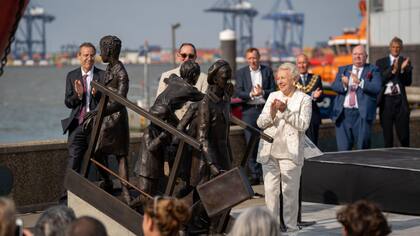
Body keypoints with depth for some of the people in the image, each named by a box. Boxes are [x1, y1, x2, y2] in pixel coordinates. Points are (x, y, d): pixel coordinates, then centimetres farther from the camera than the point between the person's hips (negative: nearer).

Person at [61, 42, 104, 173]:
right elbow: (68, 103, 5)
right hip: (78, 125, 2)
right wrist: (78, 94, -14)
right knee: (73, 166, -2)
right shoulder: (72, 76, 8)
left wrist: (96, 94, -21)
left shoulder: (102, 76, 0)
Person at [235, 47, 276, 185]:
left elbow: (273, 90, 4)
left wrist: (263, 92, -15)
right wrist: (251, 94, -18)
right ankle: (255, 175, 5)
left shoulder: (267, 71, 8)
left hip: (265, 109, 0)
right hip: (249, 111, 0)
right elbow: (238, 92, -2)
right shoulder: (241, 73, 6)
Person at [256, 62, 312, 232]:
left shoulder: (304, 99, 1)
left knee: (290, 191, 0)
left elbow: (303, 124, -11)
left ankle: (290, 227, 9)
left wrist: (285, 111, -17)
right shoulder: (273, 96, 14)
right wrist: (271, 113, -11)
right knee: (270, 190, 5)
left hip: (290, 153, -4)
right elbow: (260, 123, 8)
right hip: (269, 152, 4)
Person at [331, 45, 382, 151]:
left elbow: (377, 88, -9)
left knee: (363, 148, -2)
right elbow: (334, 86, 5)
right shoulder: (343, 69, 18)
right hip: (343, 113, 3)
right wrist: (343, 84, -18)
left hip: (362, 114, -3)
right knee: (343, 149, 1)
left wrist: (360, 82, -21)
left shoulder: (373, 70, 7)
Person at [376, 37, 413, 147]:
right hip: (386, 100, 0)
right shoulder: (381, 62, 7)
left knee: (404, 134, -1)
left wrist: (402, 69, -19)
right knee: (387, 135, 5)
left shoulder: (405, 62, 8)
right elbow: (379, 80, -7)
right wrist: (393, 70, -20)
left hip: (400, 101, 0)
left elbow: (408, 82, -1)